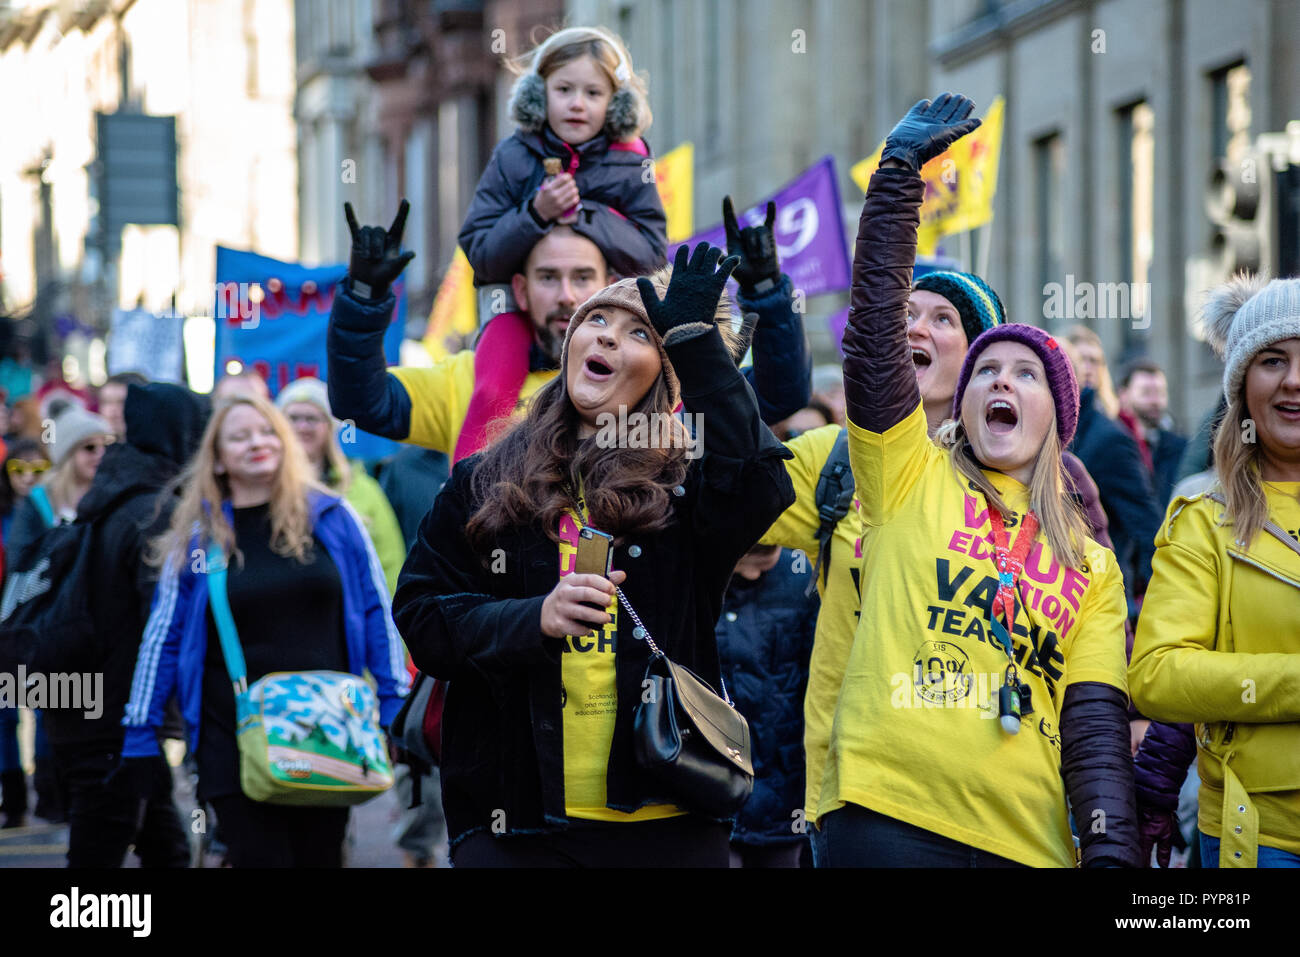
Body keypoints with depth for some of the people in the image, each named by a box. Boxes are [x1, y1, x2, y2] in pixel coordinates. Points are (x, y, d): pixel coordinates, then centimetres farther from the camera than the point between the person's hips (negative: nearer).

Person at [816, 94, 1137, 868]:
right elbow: (876, 323, 1)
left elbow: (1096, 721, 7)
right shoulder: (909, 476, 10)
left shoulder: (1093, 567, 16)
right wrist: (901, 170, -3)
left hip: (1027, 845, 3)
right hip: (890, 821, -3)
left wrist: (1113, 854, -7)